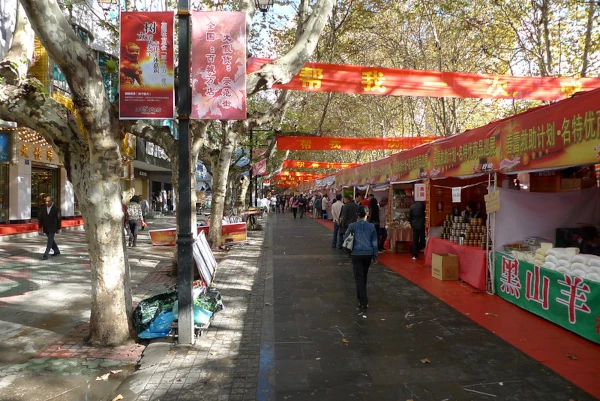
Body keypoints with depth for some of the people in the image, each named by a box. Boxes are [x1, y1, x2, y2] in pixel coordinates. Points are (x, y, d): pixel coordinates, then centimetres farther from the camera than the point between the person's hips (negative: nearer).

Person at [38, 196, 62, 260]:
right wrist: (40, 228, -2)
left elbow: (58, 219, -6)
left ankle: (46, 255, -8)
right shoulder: (43, 209, 1)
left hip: (52, 228, -5)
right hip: (46, 228, 5)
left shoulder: (56, 209, -10)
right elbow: (40, 219, 3)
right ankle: (56, 251, 32)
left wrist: (58, 229, -5)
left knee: (49, 242, -9)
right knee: (51, 240, 17)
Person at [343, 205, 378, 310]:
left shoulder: (353, 226, -6)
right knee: (364, 276, 20)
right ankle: (361, 296, 37)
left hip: (356, 254, -3)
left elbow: (345, 238, 1)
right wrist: (375, 256, 10)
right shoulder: (371, 226, -1)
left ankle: (363, 302, -9)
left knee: (359, 277, -1)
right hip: (368, 254, 3)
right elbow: (374, 242, 2)